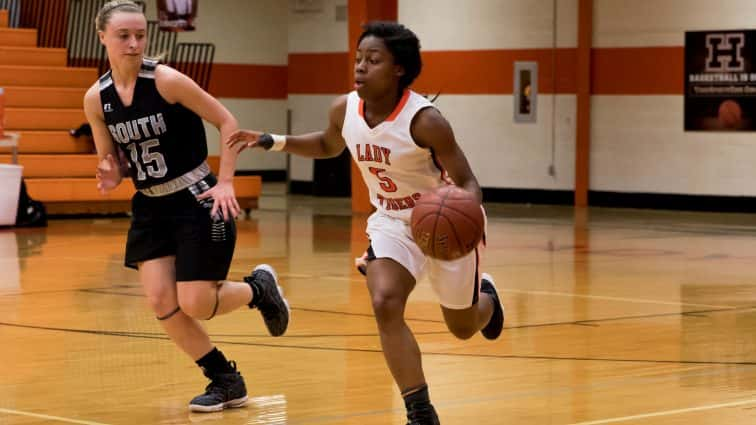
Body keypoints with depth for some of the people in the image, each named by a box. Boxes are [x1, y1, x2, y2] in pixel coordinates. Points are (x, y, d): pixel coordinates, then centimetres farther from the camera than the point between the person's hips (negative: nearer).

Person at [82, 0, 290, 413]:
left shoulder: (166, 80, -17)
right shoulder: (96, 98, -3)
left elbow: (227, 122, -10)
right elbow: (111, 163, 9)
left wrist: (225, 182, -16)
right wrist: (111, 176, -15)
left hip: (198, 201, -5)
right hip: (151, 207, 5)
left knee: (195, 304, -9)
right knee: (161, 302, -5)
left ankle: (259, 287, 24)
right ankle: (226, 380, 14)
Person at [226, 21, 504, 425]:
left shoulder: (424, 120, -30)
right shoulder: (344, 110, -13)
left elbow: (467, 183, -23)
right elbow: (328, 144, 11)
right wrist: (273, 141, -3)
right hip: (392, 222, 4)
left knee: (463, 328, 13)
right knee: (385, 304, -23)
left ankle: (485, 295, 54)